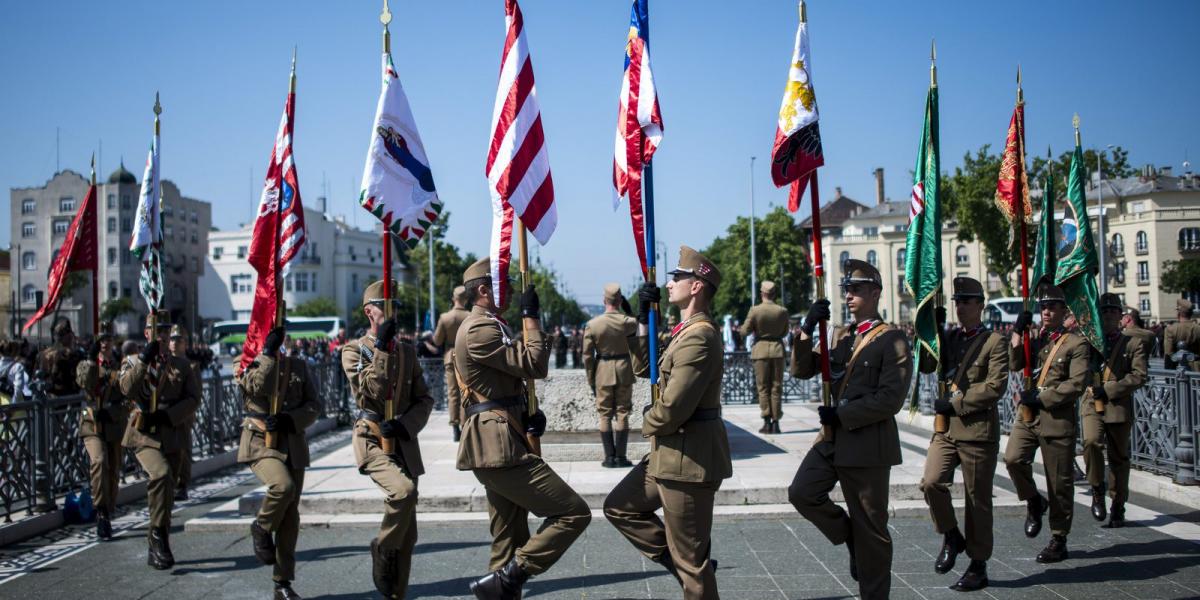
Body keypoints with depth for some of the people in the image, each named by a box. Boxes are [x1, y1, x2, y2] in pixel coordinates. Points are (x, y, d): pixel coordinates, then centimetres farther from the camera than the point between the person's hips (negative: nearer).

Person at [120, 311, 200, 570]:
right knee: (161, 474, -29)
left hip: (172, 435, 3)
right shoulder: (133, 361, 7)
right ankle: (159, 534, -18)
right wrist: (144, 359, -21)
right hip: (144, 433, -3)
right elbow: (127, 389, -14)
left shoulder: (181, 365, 11)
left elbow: (193, 398, 1)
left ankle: (157, 549, 22)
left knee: (166, 492, 8)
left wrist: (168, 416, -13)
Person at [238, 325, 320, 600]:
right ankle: (261, 528, 0)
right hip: (260, 442, -4)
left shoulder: (298, 365, 13)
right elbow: (260, 386, -17)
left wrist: (289, 419, -11)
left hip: (293, 445, 4)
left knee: (290, 516, 3)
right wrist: (268, 352, -15)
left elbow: (314, 405, 6)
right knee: (283, 486, -32)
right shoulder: (246, 364, 4)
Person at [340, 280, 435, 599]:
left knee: (408, 534, 6)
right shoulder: (354, 350, 0)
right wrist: (382, 347, -18)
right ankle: (383, 549, -7)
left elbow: (425, 399, 8)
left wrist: (405, 424, -10)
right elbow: (371, 390, -16)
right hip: (372, 441, -5)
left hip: (405, 444, 5)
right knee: (404, 490, -32)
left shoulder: (408, 351, 12)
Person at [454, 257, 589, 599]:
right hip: (499, 446, -11)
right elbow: (534, 365, -18)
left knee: (511, 539, 14)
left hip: (497, 444, 11)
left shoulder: (486, 326, 21)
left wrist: (529, 414, 5)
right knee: (574, 513, -12)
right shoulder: (481, 329, -14)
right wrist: (530, 316, -9)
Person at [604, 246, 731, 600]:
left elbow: (673, 409, -26)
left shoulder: (699, 337, -21)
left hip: (689, 456, -10)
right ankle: (677, 560, 22)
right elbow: (644, 368, 17)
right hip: (671, 452, 10)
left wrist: (649, 424, -4)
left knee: (690, 560, 1)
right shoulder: (685, 331, 12)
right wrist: (643, 317, 8)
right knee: (620, 507, 20)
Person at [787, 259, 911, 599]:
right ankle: (853, 541, 18)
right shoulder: (840, 335, 12)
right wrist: (808, 329, -8)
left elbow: (891, 399, -19)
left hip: (869, 445, -7)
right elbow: (801, 371, 6)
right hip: (832, 440, 7)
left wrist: (842, 414, -17)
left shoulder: (892, 341, -10)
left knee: (870, 529, 4)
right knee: (801, 493, -3)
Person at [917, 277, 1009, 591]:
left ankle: (978, 567, 16)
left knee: (977, 500, 4)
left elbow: (996, 387, -13)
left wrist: (955, 403, -15)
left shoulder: (994, 341, -4)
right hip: (946, 428, 5)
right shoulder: (948, 338, 13)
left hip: (979, 431, -4)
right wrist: (932, 331, -8)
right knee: (931, 482, -14)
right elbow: (926, 366, 1)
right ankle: (951, 537, 11)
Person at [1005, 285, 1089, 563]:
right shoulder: (1034, 338, 13)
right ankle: (1034, 502, 10)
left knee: (1060, 482, 3)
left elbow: (1077, 384, -12)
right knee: (1013, 459, -19)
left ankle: (1059, 541, 16)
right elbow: (1015, 364, -1)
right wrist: (1018, 332, -10)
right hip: (1027, 415, 4)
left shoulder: (1076, 343, -4)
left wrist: (1041, 397, -17)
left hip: (1058, 419, -4)